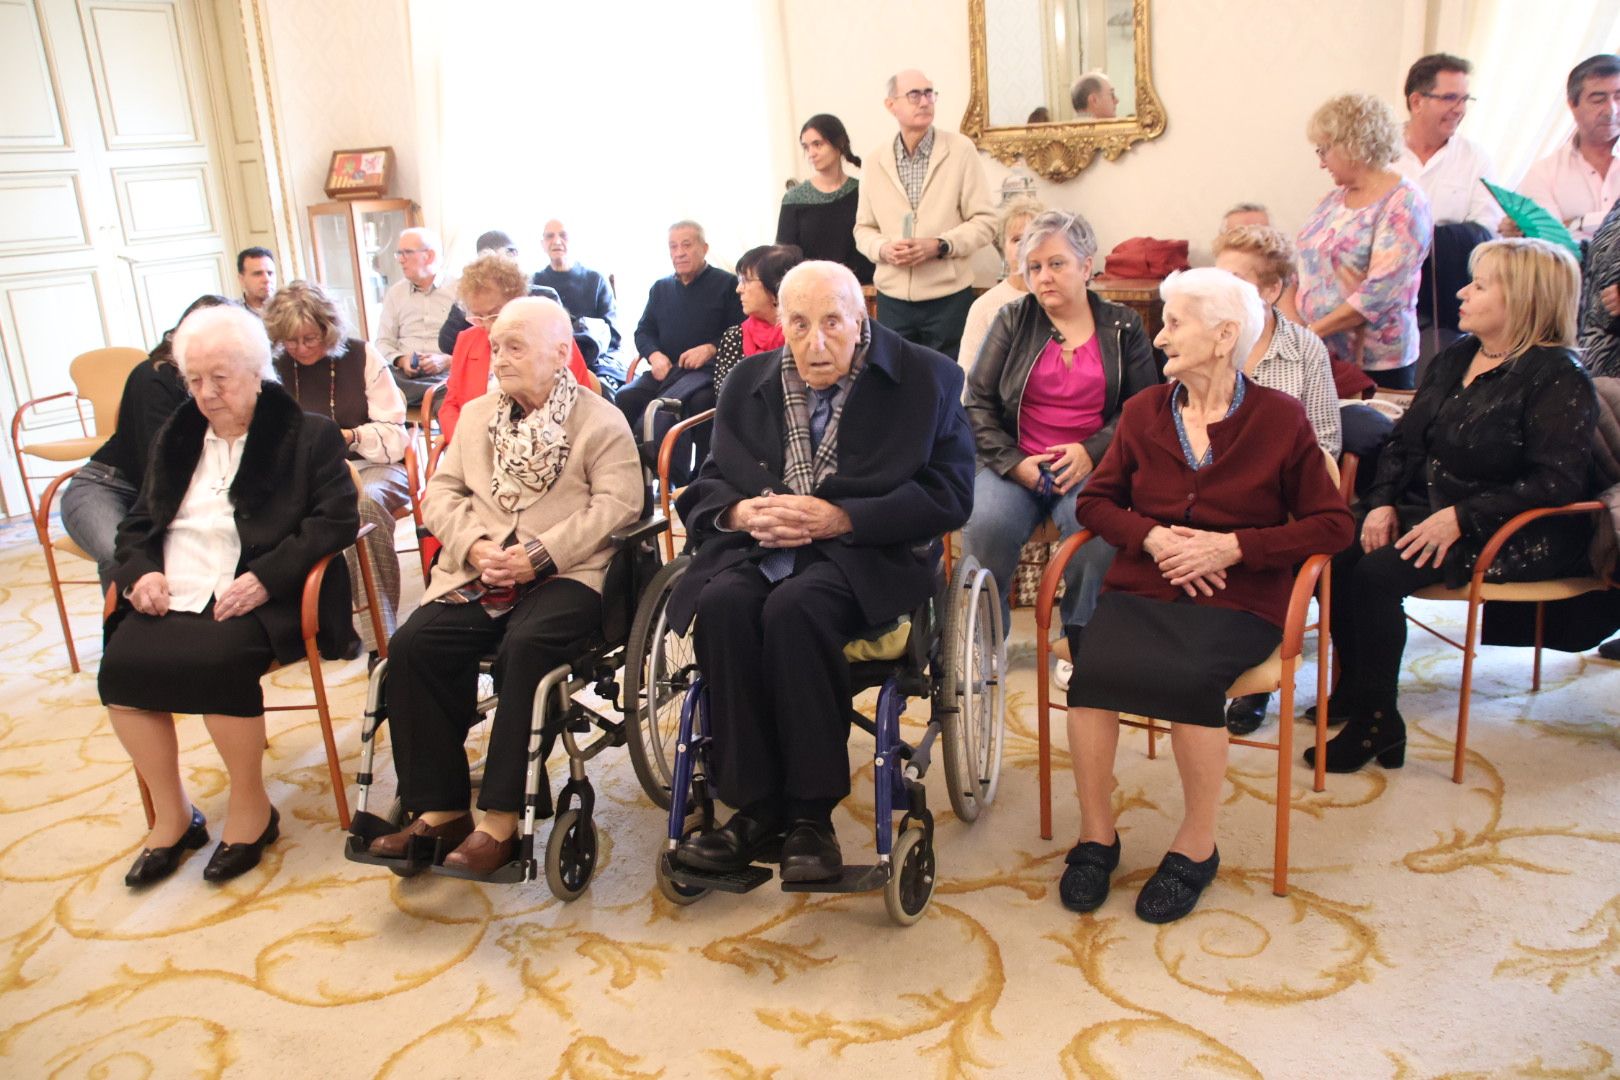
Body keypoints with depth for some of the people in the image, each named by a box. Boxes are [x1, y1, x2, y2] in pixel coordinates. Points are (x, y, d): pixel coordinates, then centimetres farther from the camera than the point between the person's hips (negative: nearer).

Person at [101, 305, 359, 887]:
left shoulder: (309, 435, 3)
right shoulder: (177, 437, 22)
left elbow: (336, 520, -9)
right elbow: (138, 522, 25)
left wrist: (265, 578, -20)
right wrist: (140, 571, 2)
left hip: (259, 599, -6)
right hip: (170, 598, 6)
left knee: (217, 661, -33)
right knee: (119, 666, -21)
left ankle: (252, 808, -9)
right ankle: (171, 814, -2)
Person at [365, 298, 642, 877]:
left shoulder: (600, 420, 5)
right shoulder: (477, 414, 23)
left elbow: (618, 503, -9)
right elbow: (440, 494, 15)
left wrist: (540, 554, -18)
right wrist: (475, 545, -6)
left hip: (564, 574, -5)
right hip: (477, 574, 5)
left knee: (526, 646, -34)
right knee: (412, 647, -20)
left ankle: (501, 819, -25)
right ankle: (439, 808, -9)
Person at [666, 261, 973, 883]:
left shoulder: (926, 379, 3)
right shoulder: (750, 382, 15)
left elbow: (949, 496, -5)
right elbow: (707, 484, 16)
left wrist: (840, 518, -15)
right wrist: (740, 512, -9)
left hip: (864, 555, -3)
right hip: (760, 546, 4)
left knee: (794, 606, -35)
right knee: (721, 604, -30)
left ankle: (810, 813, -22)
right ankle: (755, 807, -19)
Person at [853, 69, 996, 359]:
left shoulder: (961, 150, -1)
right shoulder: (875, 161, 7)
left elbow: (984, 221, -2)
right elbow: (863, 228, 12)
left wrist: (939, 245, -16)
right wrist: (883, 248, -9)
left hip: (948, 298, -2)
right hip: (892, 299, 2)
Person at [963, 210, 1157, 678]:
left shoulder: (1123, 326, 12)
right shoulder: (1013, 320, 12)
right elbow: (978, 400, 6)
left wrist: (1092, 452, -10)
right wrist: (1012, 462, -8)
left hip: (1090, 465, 0)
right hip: (1015, 464, 1)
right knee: (986, 524, -32)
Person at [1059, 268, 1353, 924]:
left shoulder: (1280, 418, 3)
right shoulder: (1144, 411, 12)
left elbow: (1333, 525, 2)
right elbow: (1096, 500, 15)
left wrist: (1236, 546, -11)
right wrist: (1152, 537, -6)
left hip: (1236, 599, -2)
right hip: (1141, 588, 3)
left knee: (1188, 676, -33)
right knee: (1092, 666, -28)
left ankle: (1197, 847, -10)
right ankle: (1096, 837, -10)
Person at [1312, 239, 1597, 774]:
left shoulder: (1558, 378, -12)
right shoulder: (1455, 357, 12)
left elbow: (1556, 483, -20)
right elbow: (1405, 439, 13)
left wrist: (1459, 519, -26)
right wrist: (1383, 502, -3)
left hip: (1513, 536, -8)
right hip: (1427, 510, 8)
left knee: (1376, 573, -28)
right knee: (1336, 553, -16)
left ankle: (1376, 722, -13)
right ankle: (1351, 688, 0)